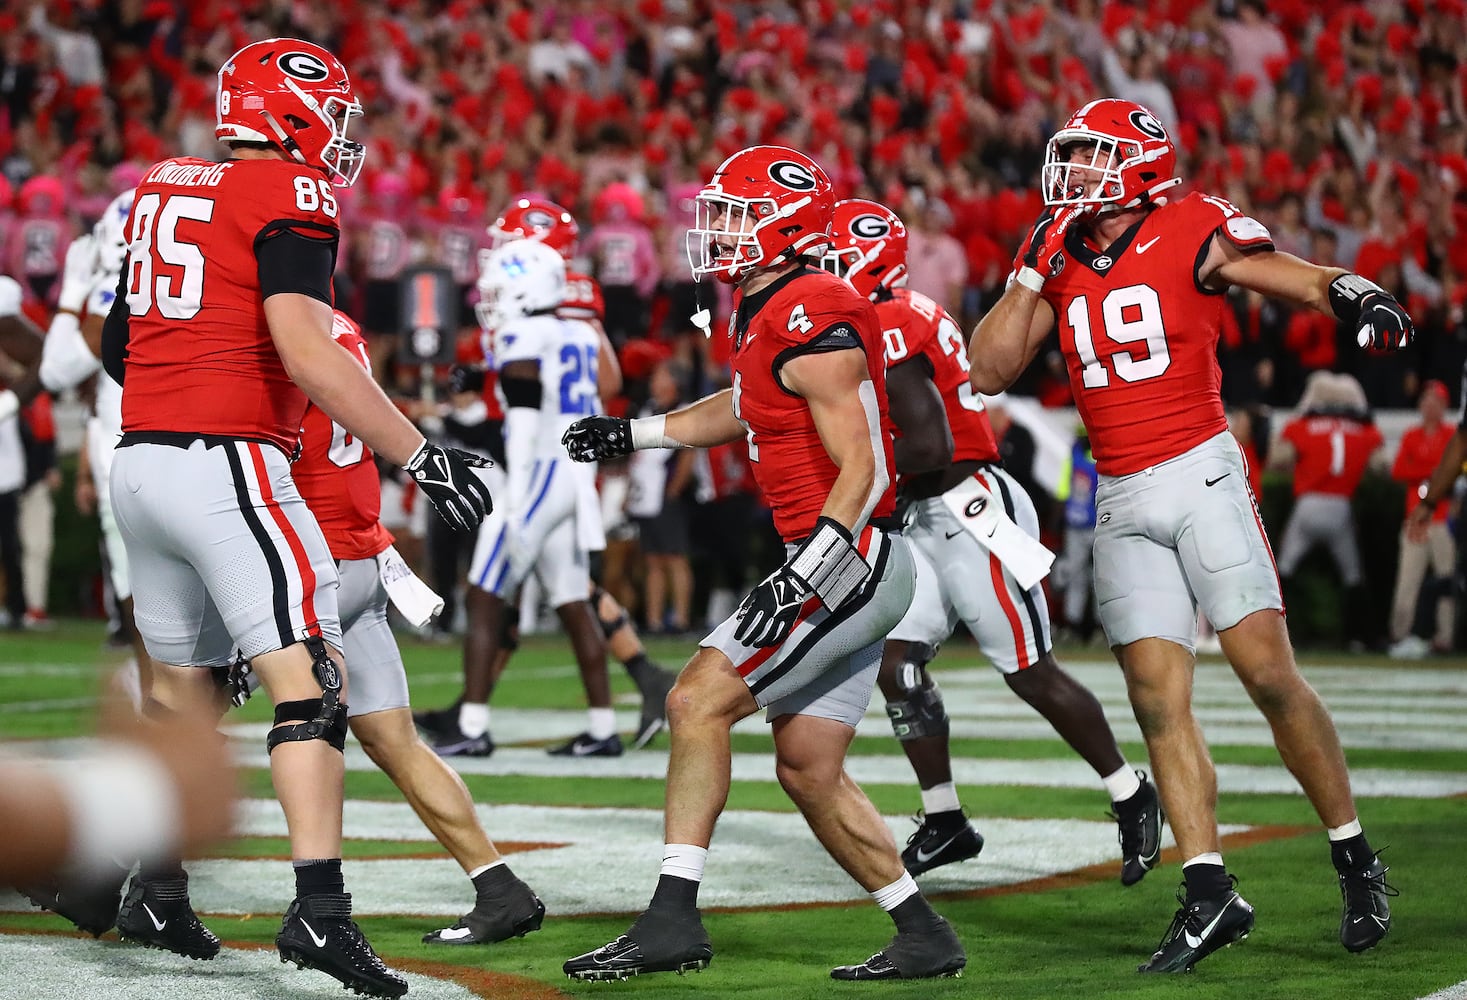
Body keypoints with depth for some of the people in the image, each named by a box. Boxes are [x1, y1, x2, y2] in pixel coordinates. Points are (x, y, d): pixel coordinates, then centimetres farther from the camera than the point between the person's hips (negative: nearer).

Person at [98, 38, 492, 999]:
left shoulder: (162, 191, 16)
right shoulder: (289, 197, -7)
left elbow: (117, 344, 22)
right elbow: (306, 353, -19)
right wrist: (419, 453, -17)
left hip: (139, 457, 8)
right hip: (225, 463, -8)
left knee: (185, 686, 21)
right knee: (310, 676, -11)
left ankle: (157, 894, 29)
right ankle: (319, 906, -23)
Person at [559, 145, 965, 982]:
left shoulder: (815, 326, -18)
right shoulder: (762, 315, 13)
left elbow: (863, 469, -22)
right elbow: (744, 408, 34)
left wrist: (804, 576, -28)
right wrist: (637, 434, 36)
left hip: (852, 560, -10)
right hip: (847, 568, 10)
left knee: (698, 700, -12)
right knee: (808, 769, 12)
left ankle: (674, 917, -11)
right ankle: (925, 940, 18)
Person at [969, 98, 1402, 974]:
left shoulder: (1193, 233, -4)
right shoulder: (1061, 257, 11)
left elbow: (1306, 279, -10)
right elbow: (991, 371, 11)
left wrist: (1356, 298, -32)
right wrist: (1032, 273, 3)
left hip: (1200, 475, -5)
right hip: (1121, 501, 5)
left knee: (1271, 676, -8)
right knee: (1159, 702, 0)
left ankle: (1357, 862, 5)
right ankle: (1210, 893, 3)